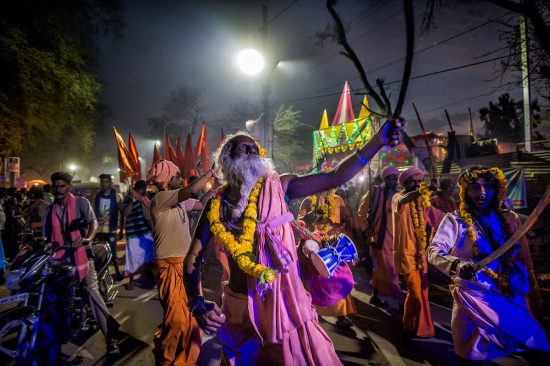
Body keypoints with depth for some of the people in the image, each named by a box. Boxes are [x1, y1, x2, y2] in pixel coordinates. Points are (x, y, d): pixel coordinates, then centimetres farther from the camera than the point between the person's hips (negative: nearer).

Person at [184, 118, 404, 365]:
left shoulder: (277, 186, -6)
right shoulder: (216, 205, -5)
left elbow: (334, 177, -13)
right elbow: (193, 258, -2)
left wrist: (377, 141, -20)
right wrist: (197, 304, -15)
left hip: (284, 302, 0)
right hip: (239, 307, 1)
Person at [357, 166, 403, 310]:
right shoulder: (375, 191, -4)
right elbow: (362, 211, -1)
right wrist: (366, 229, -4)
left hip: (393, 237, 6)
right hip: (380, 236, -5)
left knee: (381, 268, 16)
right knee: (390, 270, -4)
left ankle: (375, 296, 31)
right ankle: (400, 302, 5)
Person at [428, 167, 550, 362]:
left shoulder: (510, 219, 5)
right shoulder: (454, 220, -8)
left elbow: (524, 261, 12)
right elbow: (434, 251, -17)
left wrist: (534, 298, 13)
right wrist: (456, 264, -36)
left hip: (513, 298, 4)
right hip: (474, 297, -4)